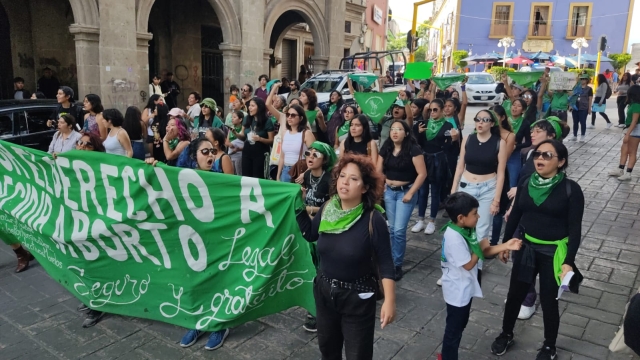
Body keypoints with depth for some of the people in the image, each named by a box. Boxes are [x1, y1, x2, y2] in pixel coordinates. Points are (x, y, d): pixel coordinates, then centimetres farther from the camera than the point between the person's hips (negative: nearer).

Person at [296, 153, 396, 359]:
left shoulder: (373, 220, -22)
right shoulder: (327, 210, -8)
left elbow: (385, 263, -17)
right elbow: (310, 234, 10)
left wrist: (389, 300, -21)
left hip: (357, 298, -5)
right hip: (324, 291, 5)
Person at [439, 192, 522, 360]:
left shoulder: (466, 230, -1)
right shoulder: (454, 238, -31)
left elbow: (482, 252, 5)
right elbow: (469, 264, -26)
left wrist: (505, 246, -4)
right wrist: (481, 247, -12)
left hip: (465, 289, 10)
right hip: (457, 291, -10)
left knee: (459, 326, 24)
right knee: (454, 329, 8)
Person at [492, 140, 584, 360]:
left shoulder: (571, 189, -13)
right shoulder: (526, 184, -2)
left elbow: (575, 228, -12)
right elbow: (515, 216, 7)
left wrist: (569, 261, -17)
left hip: (553, 252, -3)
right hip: (525, 248, 4)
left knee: (549, 300, 9)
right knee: (515, 294, 14)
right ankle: (506, 335, 37)